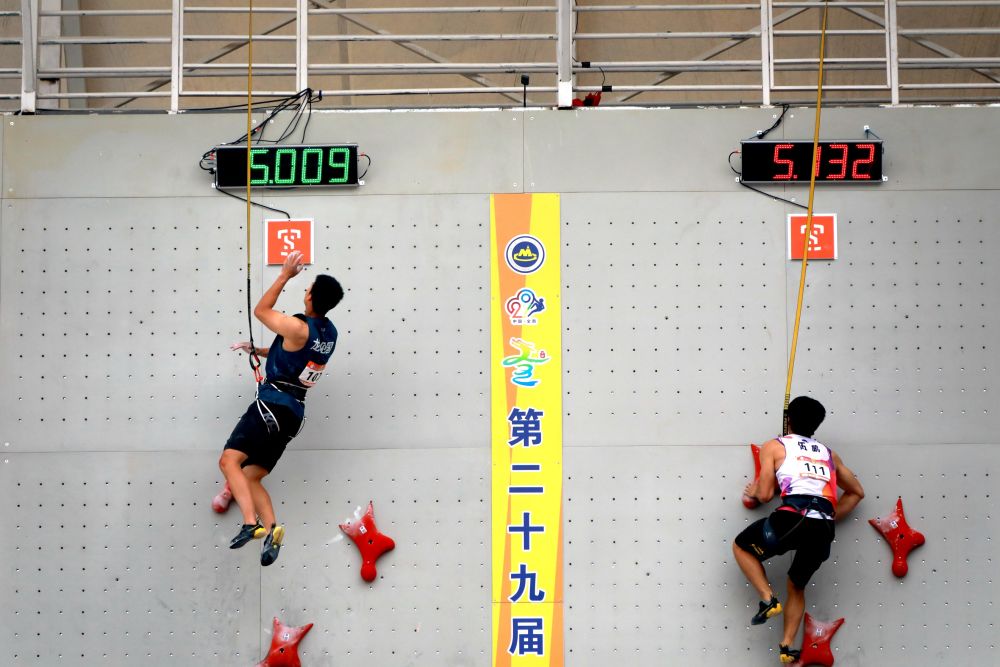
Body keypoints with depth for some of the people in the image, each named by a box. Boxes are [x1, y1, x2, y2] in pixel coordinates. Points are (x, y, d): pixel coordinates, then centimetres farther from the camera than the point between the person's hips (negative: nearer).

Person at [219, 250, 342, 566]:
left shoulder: (298, 327, -14)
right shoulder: (329, 333, 12)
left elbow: (260, 310, 3)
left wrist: (285, 275, 7)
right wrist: (257, 350, 30)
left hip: (273, 405, -9)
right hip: (294, 413, 9)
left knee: (229, 460, -19)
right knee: (250, 477, 12)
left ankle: (251, 524, -34)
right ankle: (271, 529, -5)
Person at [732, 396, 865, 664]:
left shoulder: (774, 446, 16)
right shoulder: (829, 454, 30)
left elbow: (765, 494, 10)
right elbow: (857, 492, 36)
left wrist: (755, 491, 32)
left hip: (792, 518, -4)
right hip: (824, 530, 4)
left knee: (741, 546, 23)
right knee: (797, 587, 26)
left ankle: (768, 599, 4)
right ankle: (787, 646, 11)